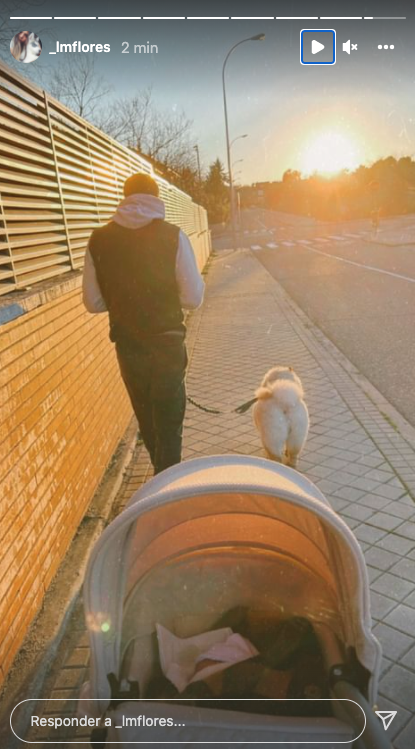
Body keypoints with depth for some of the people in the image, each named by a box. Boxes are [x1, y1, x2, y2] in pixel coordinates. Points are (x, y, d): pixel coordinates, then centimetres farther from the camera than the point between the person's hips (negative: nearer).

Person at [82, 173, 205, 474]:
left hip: (127, 347, 4)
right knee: (168, 423, 12)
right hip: (167, 345, -3)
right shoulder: (173, 236, -11)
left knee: (147, 420, 22)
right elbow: (193, 298, -12)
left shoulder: (99, 240, -3)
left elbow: (94, 302, 1)